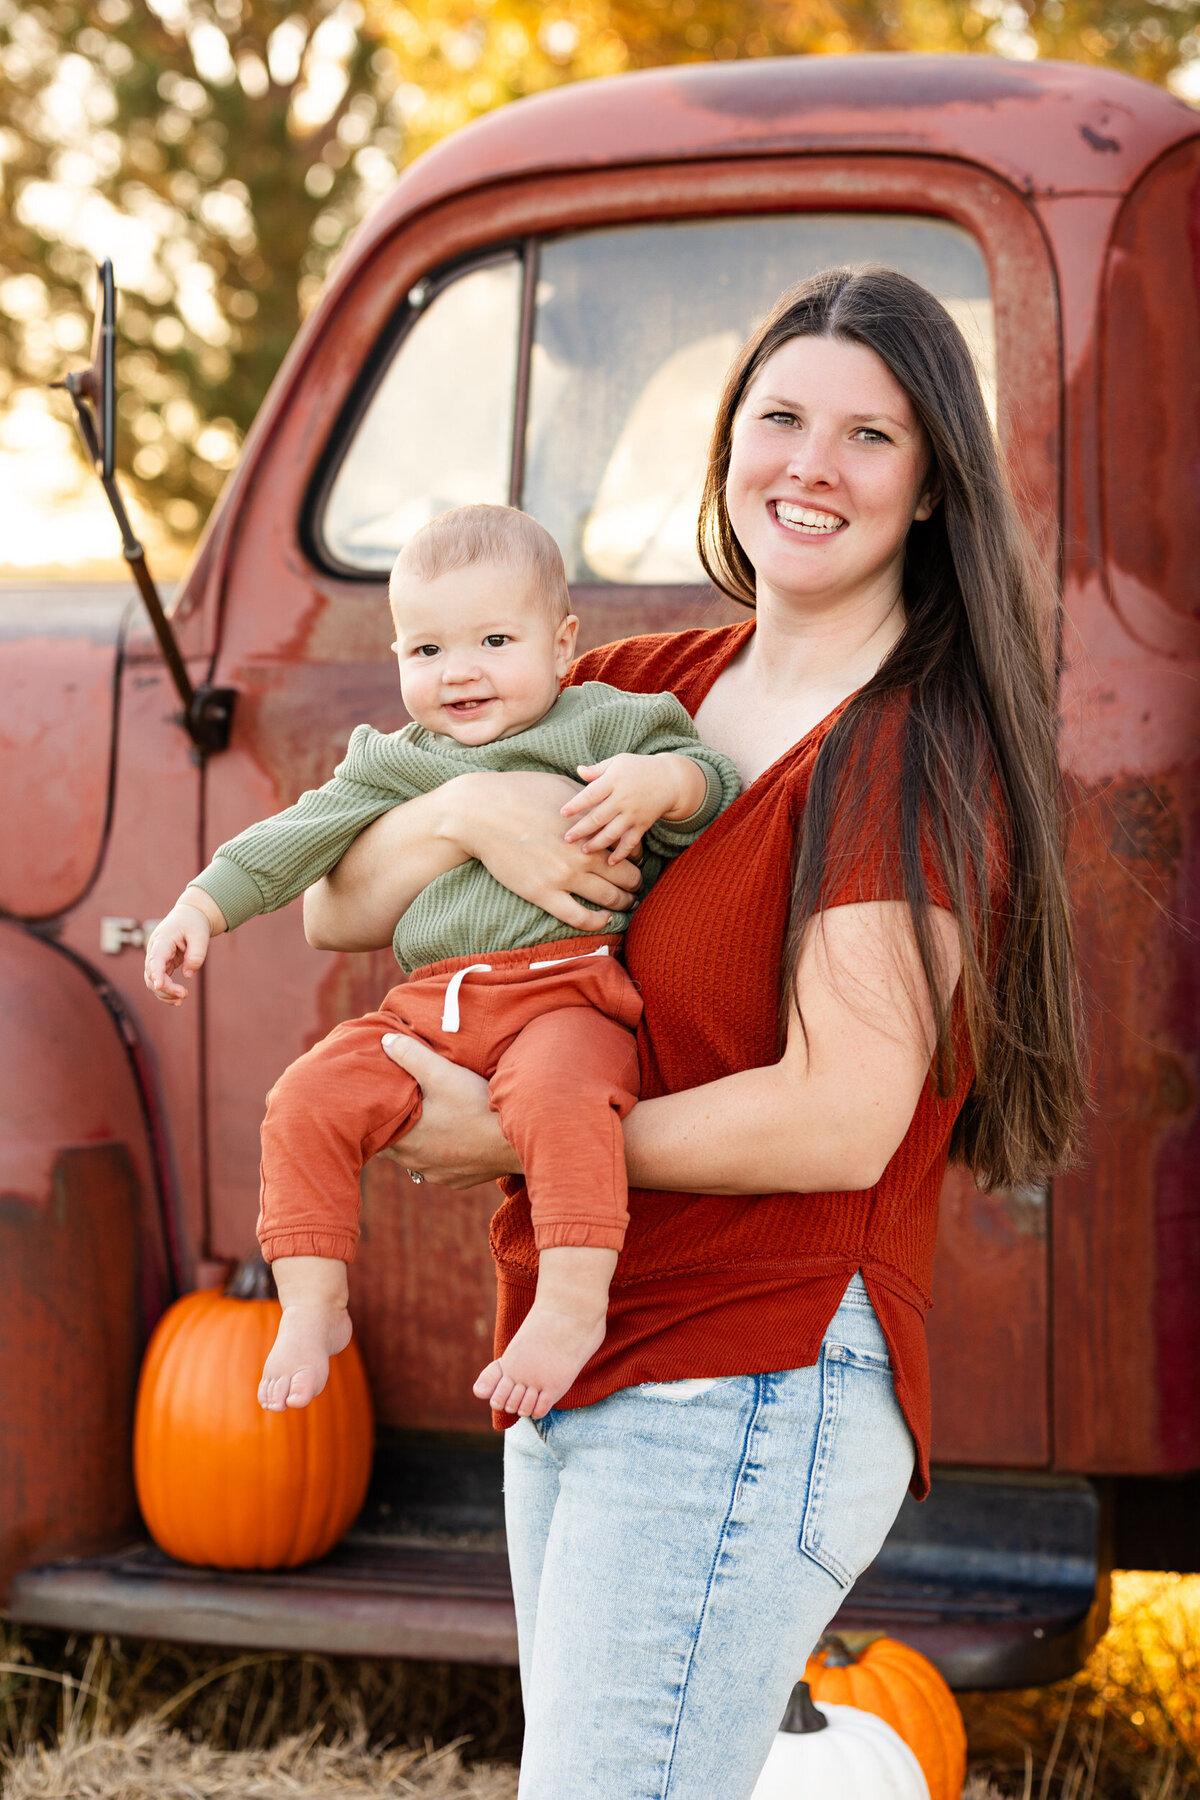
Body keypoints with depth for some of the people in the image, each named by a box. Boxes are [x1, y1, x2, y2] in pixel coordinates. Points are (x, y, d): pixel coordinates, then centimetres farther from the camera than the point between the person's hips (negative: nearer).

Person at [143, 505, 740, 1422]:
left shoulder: (602, 728, 10)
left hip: (567, 992, -5)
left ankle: (574, 1300, -36)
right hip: (428, 1009, 5)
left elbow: (719, 787, 4)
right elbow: (302, 835, 22)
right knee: (308, 1102, -12)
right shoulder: (395, 764, 23)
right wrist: (204, 905, 12)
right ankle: (313, 1303, -3)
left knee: (556, 1095, -37)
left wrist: (661, 782, -18)